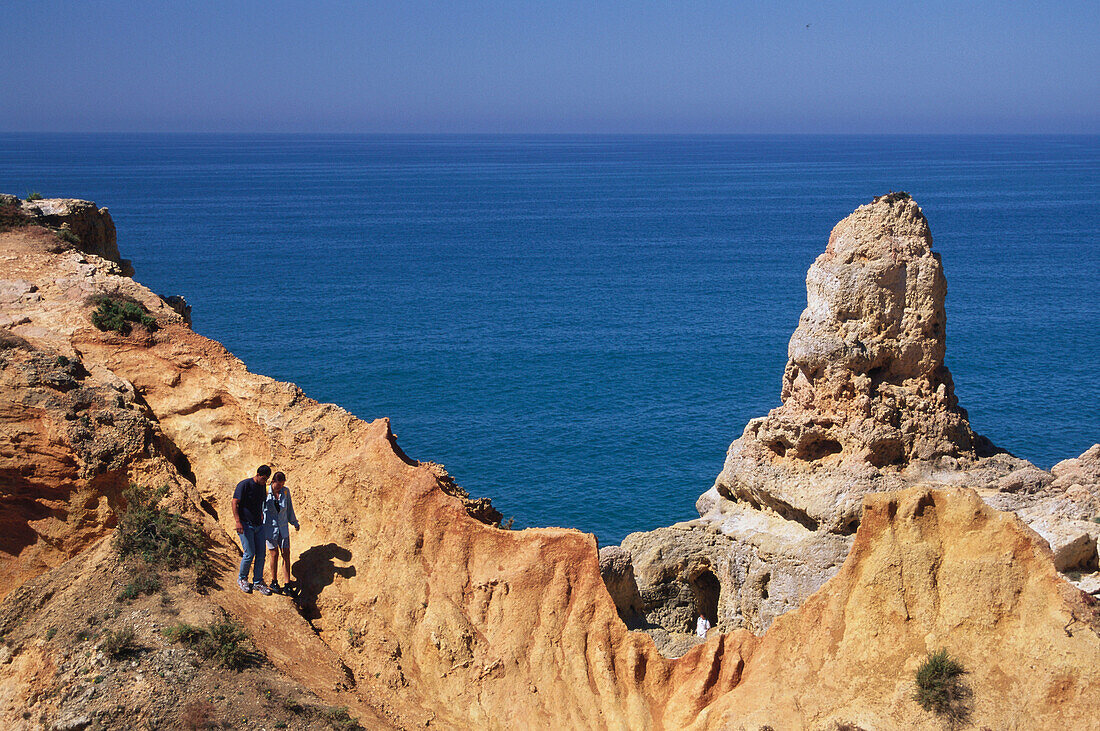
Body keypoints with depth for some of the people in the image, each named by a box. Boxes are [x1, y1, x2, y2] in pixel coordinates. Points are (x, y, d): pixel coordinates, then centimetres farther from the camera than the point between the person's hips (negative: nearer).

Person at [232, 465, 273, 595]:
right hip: (245, 525, -7)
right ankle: (242, 579, 13)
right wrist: (238, 521, -23)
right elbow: (235, 503, -16)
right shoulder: (244, 485, -13)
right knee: (249, 554, -8)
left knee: (260, 554, 3)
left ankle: (258, 582, 13)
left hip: (259, 525, 7)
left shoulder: (263, 486, 9)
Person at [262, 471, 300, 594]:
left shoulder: (285, 491, -4)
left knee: (286, 554, 0)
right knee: (274, 554, 1)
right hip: (270, 528, -3)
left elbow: (289, 507, 10)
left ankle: (287, 584, 5)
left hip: (283, 528, 3)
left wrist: (294, 522, 20)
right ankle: (274, 582, 18)